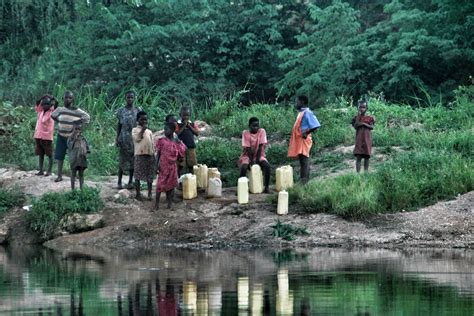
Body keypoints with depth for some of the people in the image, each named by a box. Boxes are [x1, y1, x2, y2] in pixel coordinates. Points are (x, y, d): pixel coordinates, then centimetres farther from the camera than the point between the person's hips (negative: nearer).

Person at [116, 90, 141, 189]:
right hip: (123, 138, -1)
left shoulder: (138, 110, 5)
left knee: (132, 159, 3)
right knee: (122, 160, -2)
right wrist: (117, 138, 2)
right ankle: (119, 181, 4)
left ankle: (130, 181, 11)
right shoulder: (121, 111, 4)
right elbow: (119, 125, 8)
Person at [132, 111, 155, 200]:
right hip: (139, 155, -4)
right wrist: (143, 129, -13)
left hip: (150, 155, 4)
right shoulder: (135, 130, 3)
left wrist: (154, 155, 10)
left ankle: (149, 194, 10)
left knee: (150, 176, 4)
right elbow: (137, 138, -16)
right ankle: (138, 193, 5)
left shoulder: (149, 132, 17)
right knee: (138, 176, -1)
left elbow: (152, 144, 17)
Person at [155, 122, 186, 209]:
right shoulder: (162, 141, -3)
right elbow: (158, 153, -2)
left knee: (171, 184, 7)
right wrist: (157, 164, -10)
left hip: (173, 166, 3)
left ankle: (169, 202, 15)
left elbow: (180, 155, 8)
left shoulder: (177, 142, 3)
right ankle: (157, 203, 2)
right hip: (163, 165, -3)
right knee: (161, 184, -3)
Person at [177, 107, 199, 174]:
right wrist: (184, 126, -12)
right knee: (180, 164, -3)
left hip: (191, 147, 3)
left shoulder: (192, 124, 11)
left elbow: (197, 133, 0)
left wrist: (189, 126, -5)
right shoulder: (178, 124, 1)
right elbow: (177, 133, -12)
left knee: (191, 164, 7)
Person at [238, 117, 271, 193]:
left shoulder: (262, 131, -7)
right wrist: (251, 161, -20)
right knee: (243, 167, -32)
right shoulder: (245, 133, -10)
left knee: (267, 165, -28)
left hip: (259, 156, 1)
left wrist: (257, 160, -17)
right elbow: (247, 148, -13)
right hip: (247, 156, -1)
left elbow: (261, 147, -11)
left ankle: (266, 187, -21)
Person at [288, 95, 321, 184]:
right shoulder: (301, 113, 16)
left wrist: (307, 133, -21)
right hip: (298, 140, 10)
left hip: (304, 140, -10)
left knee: (304, 161, -11)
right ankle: (303, 179, 16)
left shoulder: (307, 113, -13)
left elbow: (316, 126, -20)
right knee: (302, 161, 12)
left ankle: (305, 180, -13)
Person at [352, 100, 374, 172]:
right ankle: (358, 172, -12)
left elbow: (372, 127, 0)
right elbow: (355, 126, -8)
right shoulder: (356, 118, 7)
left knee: (366, 156, 2)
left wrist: (364, 124, -11)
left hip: (367, 139, 1)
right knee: (358, 156, -9)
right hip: (359, 139, -1)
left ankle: (366, 171, 7)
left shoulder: (369, 118, 9)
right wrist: (358, 116, -10)